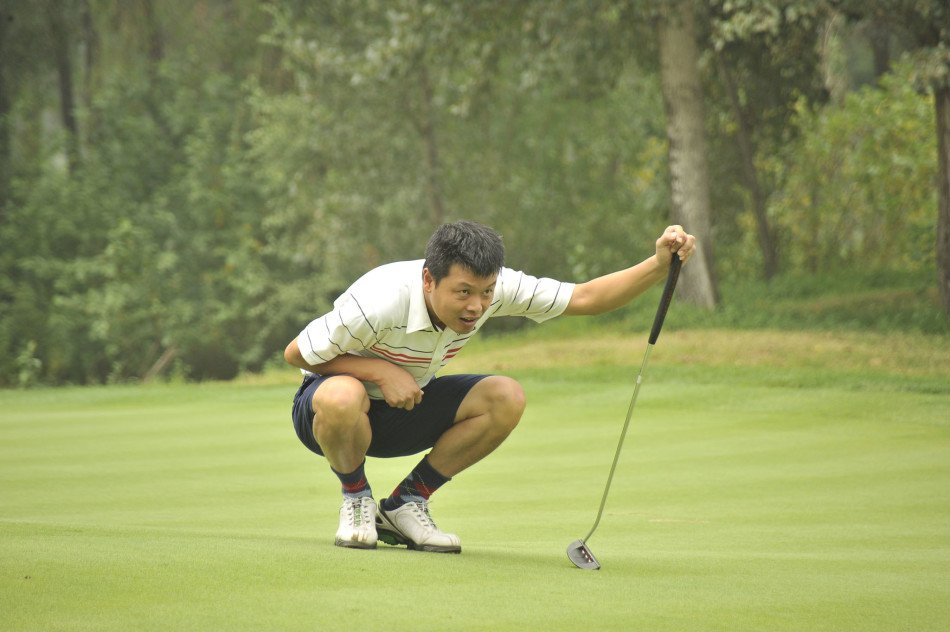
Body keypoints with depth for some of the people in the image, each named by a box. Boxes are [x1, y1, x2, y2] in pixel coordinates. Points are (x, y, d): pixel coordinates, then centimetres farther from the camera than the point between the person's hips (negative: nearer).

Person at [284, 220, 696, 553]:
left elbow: (585, 298, -16)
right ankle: (356, 498, -10)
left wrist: (660, 264, -30)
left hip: (405, 410, 5)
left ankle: (406, 503, -3)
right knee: (342, 397, -43)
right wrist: (380, 371, -29)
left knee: (506, 398, -18)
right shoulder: (378, 303, -34)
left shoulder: (490, 288, -19)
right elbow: (295, 353, -21)